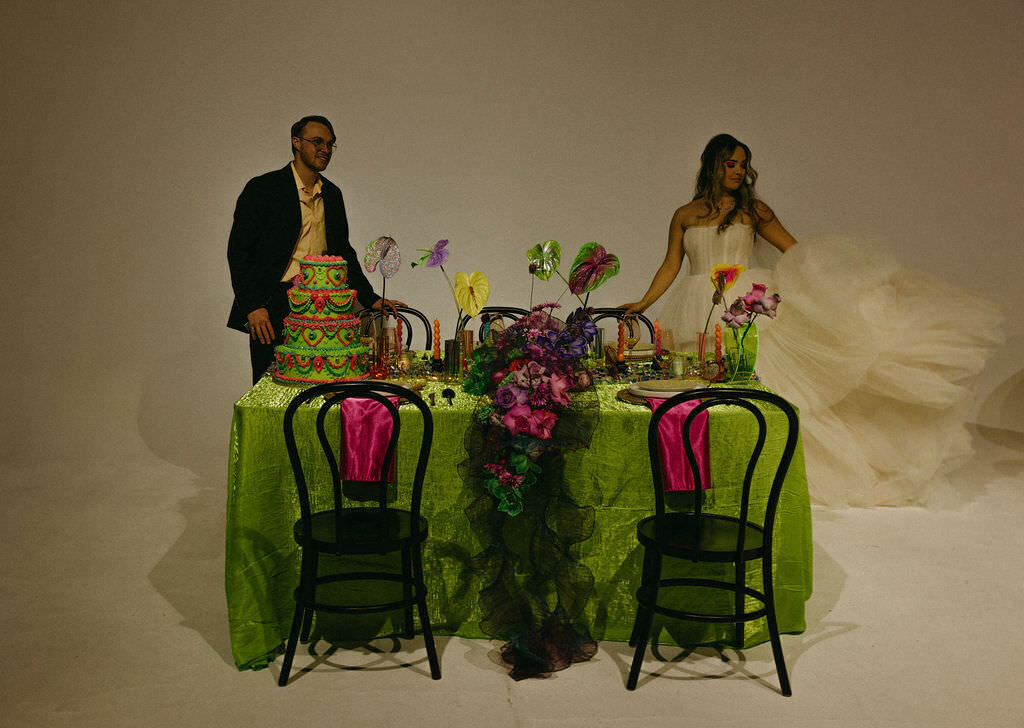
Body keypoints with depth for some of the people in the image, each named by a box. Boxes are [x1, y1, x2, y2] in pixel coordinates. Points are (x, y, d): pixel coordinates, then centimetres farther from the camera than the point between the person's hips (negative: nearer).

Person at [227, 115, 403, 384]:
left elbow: (343, 252, 23)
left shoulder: (333, 194, 15)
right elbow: (238, 251, -4)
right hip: (273, 310, -4)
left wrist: (371, 300, 14)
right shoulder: (263, 188, -1)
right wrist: (253, 307, -13)